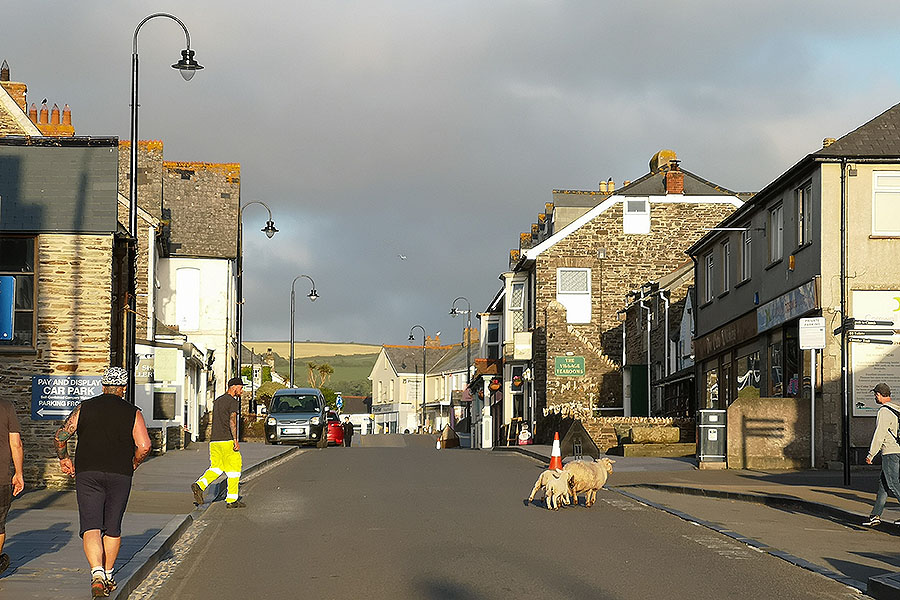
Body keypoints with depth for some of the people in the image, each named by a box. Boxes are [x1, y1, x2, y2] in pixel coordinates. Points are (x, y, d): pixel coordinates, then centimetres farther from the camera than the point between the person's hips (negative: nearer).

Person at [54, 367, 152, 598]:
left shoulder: (84, 408, 5)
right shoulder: (132, 413, 1)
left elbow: (61, 435, -2)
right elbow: (144, 445, -9)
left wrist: (63, 458, 14)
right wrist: (132, 464, 9)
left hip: (87, 474, 0)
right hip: (120, 475, 0)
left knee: (91, 527, -5)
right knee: (112, 528, 15)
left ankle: (97, 573, -24)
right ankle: (108, 575, 24)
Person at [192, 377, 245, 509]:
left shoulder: (217, 401, 19)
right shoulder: (233, 402, -7)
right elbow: (232, 421, -18)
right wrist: (235, 440, -21)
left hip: (214, 440, 7)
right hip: (227, 440, -7)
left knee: (216, 468, 12)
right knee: (233, 470, 2)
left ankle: (199, 485, -12)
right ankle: (231, 500, 4)